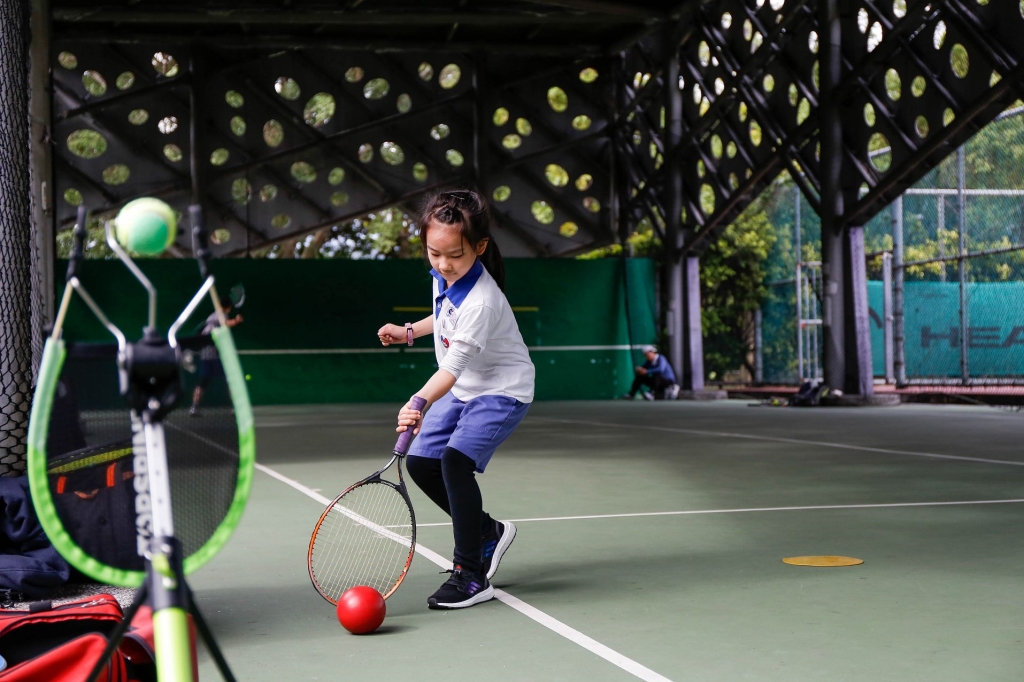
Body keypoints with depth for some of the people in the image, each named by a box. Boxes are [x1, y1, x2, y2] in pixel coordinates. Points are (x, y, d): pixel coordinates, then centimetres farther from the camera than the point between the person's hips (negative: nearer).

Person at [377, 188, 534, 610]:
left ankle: (471, 575, -19)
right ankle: (488, 532, 26)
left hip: (502, 390, -9)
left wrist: (421, 401, -53)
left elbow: (454, 363, -39)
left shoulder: (481, 302, -31)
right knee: (420, 462, 6)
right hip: (461, 388, 9)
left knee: (456, 460, -27)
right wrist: (409, 331, 11)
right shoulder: (443, 277, -5)